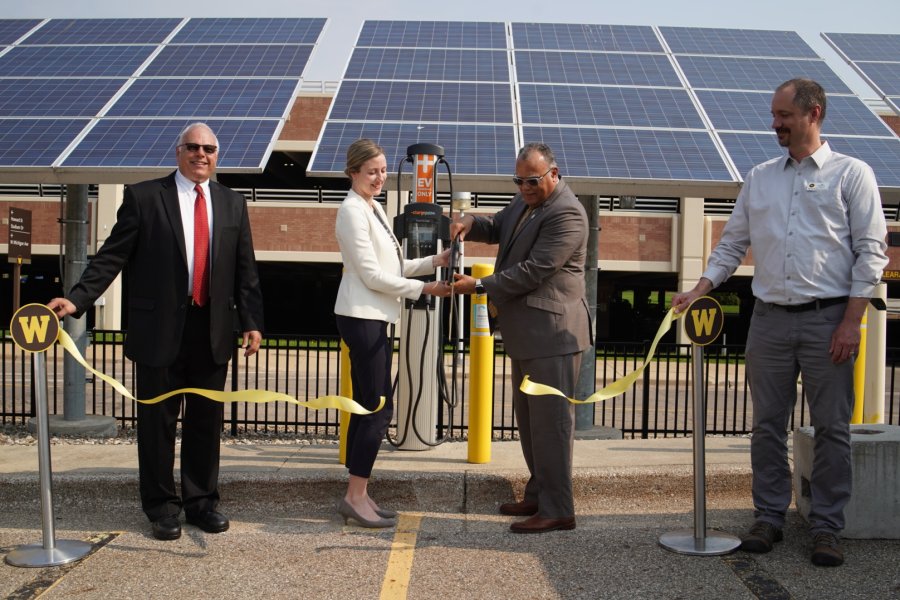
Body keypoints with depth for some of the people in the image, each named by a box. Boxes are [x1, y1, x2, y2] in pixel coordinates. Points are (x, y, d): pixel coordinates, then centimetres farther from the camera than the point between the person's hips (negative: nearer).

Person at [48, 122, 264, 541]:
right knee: (157, 421, 6)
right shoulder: (143, 197, -1)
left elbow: (245, 270, 11)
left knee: (206, 421, 11)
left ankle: (201, 501, 25)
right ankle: (161, 507, 20)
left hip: (213, 331, 3)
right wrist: (76, 299, -16)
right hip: (160, 330, -3)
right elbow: (112, 256, -4)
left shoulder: (233, 203, 10)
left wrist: (251, 321, 4)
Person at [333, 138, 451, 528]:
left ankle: (357, 495, 16)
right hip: (362, 317, -10)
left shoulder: (373, 209, 17)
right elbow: (372, 274, -15)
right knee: (378, 407, -8)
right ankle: (355, 496, -2)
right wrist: (424, 288, -13)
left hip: (374, 318, 10)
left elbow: (390, 267, 17)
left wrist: (435, 261, 6)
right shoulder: (353, 211, -11)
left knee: (368, 407, 10)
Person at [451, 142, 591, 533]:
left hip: (552, 333, -10)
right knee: (528, 417, 18)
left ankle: (557, 509, 1)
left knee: (550, 420, -6)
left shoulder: (566, 214, -18)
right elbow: (497, 228, 24)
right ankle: (538, 495, 30)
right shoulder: (525, 201, 13)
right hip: (526, 333, 11)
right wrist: (471, 224, 0)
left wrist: (479, 286, -17)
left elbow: (533, 271, -22)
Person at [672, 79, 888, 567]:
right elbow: (732, 244, 15)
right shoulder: (760, 177, 13)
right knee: (768, 425, 7)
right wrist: (698, 290, 1)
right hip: (769, 319, 4)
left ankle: (826, 527, 13)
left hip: (827, 319, -3)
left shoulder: (851, 174, 1)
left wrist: (851, 322, -10)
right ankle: (769, 518, 18)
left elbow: (871, 250, -3)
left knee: (831, 428, 2)